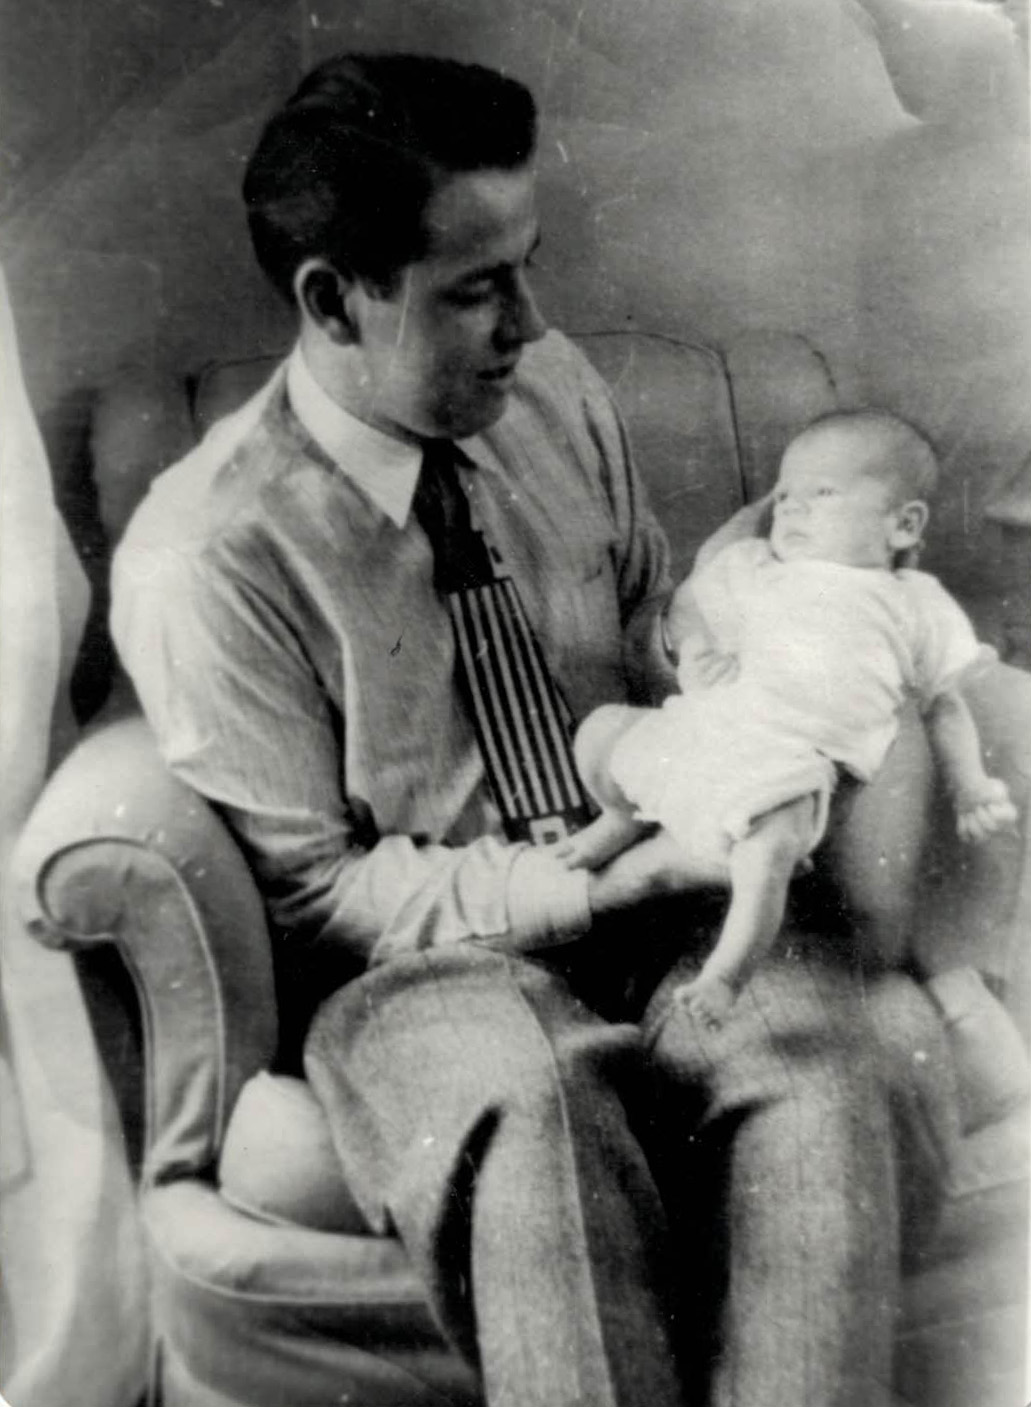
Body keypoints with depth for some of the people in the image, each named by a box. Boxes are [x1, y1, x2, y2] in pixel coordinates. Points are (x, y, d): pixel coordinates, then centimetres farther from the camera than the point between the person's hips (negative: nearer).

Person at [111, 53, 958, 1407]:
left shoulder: (557, 391, 0)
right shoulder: (206, 559, -16)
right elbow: (312, 892, -11)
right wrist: (599, 884, -19)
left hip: (631, 890, 5)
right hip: (411, 955, -4)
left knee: (815, 1059, -25)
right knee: (540, 1098, -36)